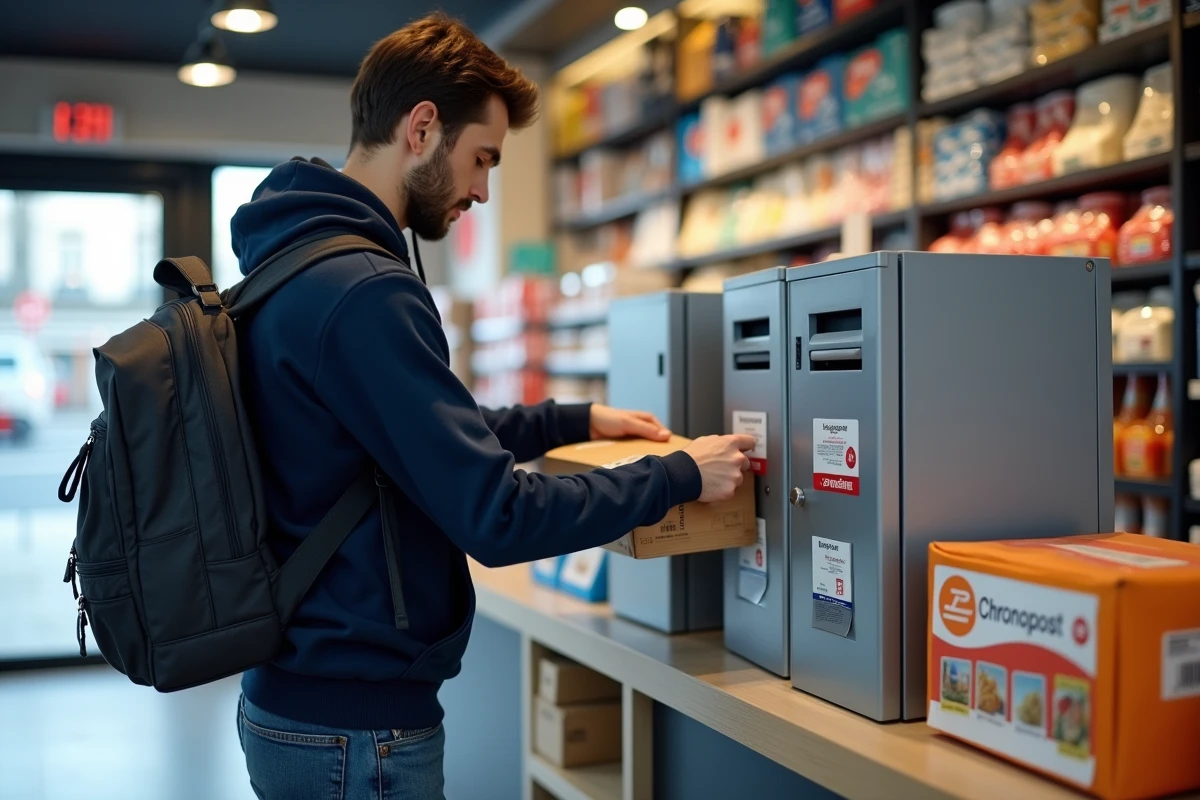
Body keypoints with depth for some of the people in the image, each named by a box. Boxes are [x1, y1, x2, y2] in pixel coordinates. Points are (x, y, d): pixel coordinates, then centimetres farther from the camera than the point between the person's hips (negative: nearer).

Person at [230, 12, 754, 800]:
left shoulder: (294, 262, 8)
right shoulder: (365, 292, -24)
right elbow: (495, 516, -24)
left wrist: (576, 422, 16)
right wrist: (680, 475, -12)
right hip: (357, 724, -9)